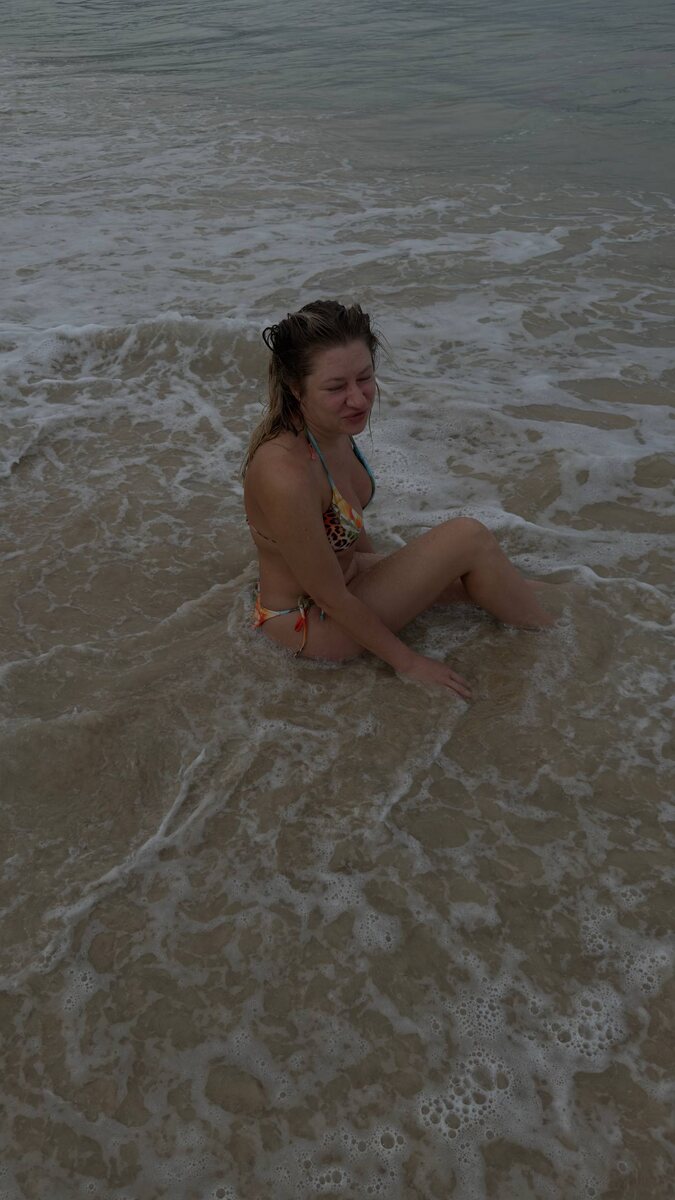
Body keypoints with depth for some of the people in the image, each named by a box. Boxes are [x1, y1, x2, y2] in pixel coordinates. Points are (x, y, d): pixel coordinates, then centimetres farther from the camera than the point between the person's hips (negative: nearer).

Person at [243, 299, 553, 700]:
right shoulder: (284, 475, -35)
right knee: (468, 538, -14)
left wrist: (386, 572, 20)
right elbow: (332, 599, -25)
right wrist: (408, 661, -14)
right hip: (308, 622, -8)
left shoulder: (331, 426, -8)